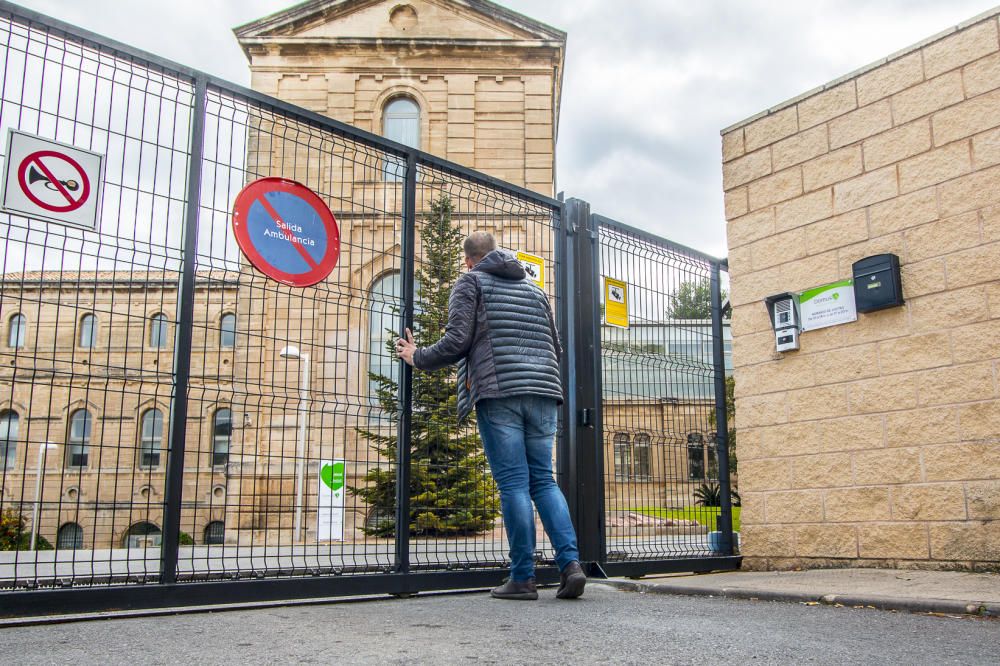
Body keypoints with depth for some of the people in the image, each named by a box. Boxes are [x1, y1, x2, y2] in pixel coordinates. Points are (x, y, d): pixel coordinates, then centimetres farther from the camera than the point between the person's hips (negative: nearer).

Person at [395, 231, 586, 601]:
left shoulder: (470, 282, 7)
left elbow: (457, 341, -4)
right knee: (543, 480, 8)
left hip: (498, 393, -5)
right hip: (542, 393, 5)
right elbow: (556, 347, 24)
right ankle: (571, 563, -5)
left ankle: (523, 578, -2)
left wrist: (417, 357, 12)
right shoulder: (534, 289, 24)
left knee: (513, 484, -4)